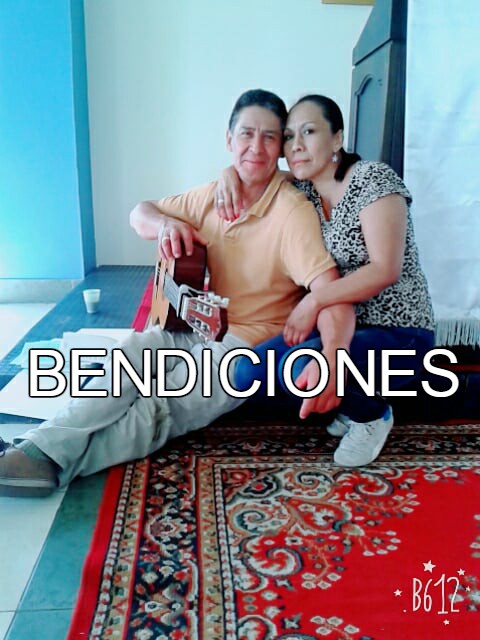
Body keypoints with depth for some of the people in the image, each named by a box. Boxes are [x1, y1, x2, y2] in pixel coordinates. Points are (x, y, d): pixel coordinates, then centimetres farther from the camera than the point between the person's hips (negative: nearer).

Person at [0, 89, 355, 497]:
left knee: (165, 403, -31)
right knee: (133, 353, -25)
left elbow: (332, 289, -26)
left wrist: (331, 358, -46)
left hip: (250, 344, -5)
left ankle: (51, 459, -36)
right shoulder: (215, 194, 6)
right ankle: (40, 448, -35)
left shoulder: (293, 211, -15)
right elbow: (139, 214, 15)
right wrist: (165, 223, -11)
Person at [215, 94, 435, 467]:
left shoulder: (372, 178, -14)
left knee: (302, 365, -34)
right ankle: (352, 403, 9)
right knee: (247, 374, -12)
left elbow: (385, 270, -22)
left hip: (398, 335, -6)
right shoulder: (302, 189, 4)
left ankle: (373, 413, 0)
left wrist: (314, 301, -27)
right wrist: (232, 172, -3)